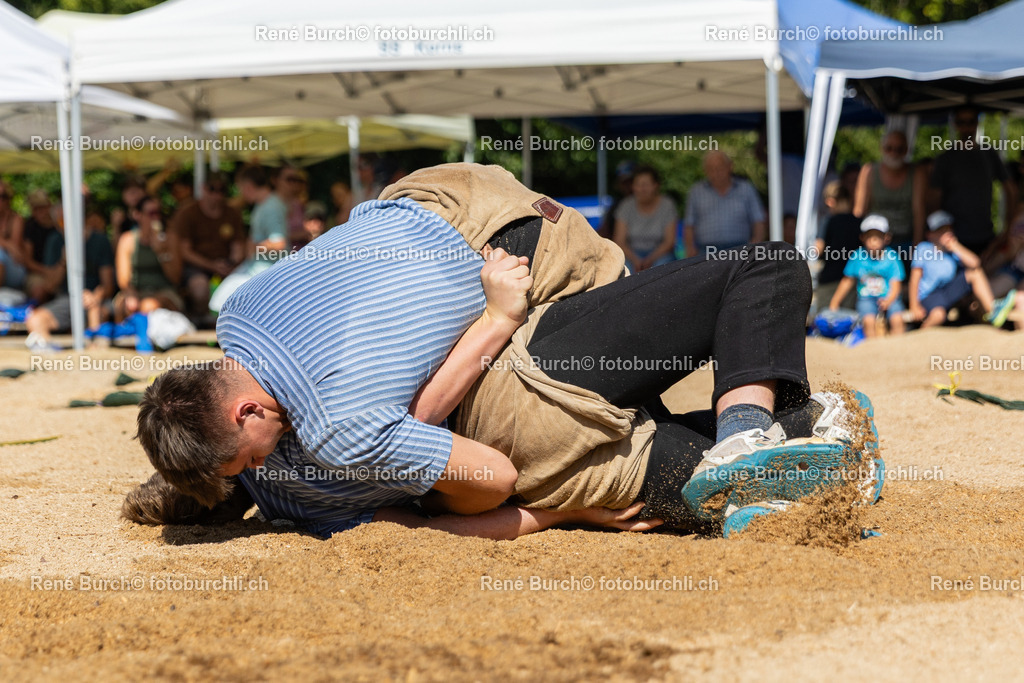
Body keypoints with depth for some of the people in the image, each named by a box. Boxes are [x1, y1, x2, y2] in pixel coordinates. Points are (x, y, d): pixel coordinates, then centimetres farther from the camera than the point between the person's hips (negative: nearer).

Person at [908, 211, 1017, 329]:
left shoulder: (952, 251, 6)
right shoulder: (923, 249, -5)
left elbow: (974, 263, -12)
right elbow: (915, 279, -7)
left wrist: (955, 246, -10)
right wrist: (914, 306, -14)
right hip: (928, 296, -5)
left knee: (975, 273, -8)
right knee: (938, 314, -40)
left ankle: (992, 311, -17)